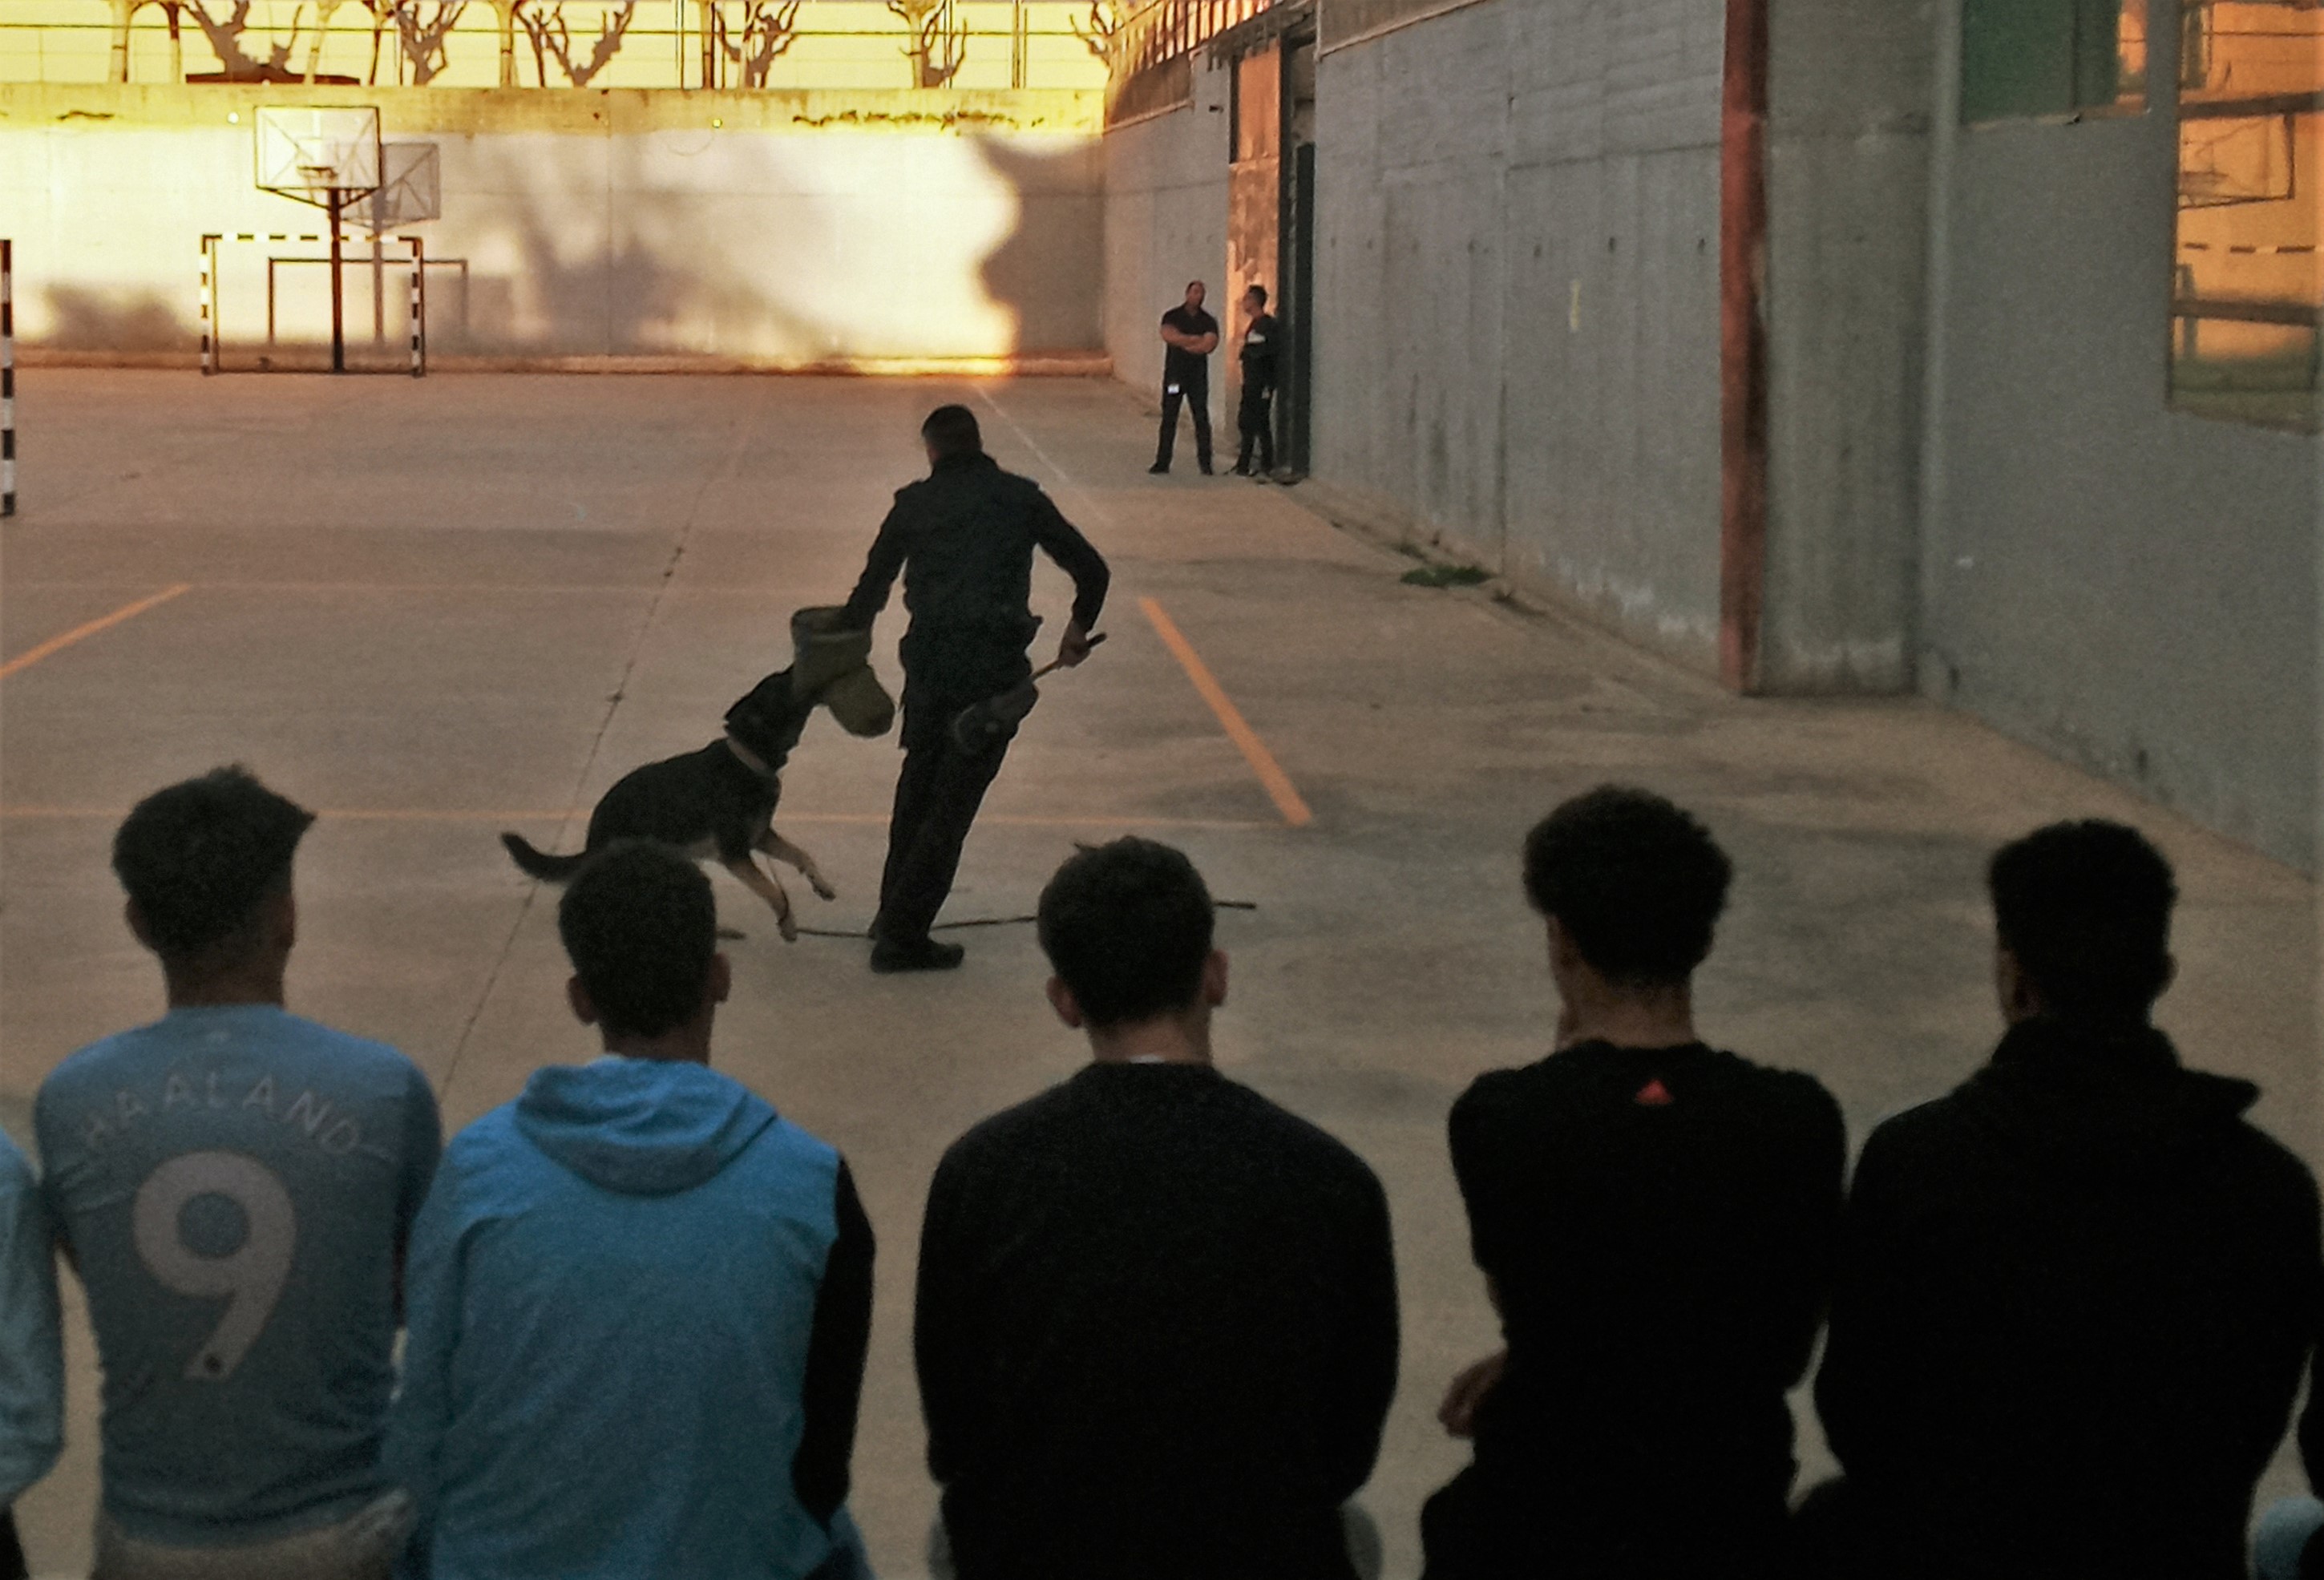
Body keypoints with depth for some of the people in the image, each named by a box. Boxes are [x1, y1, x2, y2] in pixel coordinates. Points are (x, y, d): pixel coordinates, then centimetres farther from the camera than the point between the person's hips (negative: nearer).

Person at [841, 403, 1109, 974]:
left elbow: (870, 590, 9)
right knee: (953, 803, 2)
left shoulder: (913, 503, 7)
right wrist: (1079, 628, 24)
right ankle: (902, 935, 0)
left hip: (926, 664, 2)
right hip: (995, 669, -2)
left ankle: (893, 914, 32)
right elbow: (1091, 569, 6)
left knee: (917, 787, 22)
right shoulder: (1020, 497, 5)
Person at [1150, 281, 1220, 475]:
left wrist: (1181, 341, -11)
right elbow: (1168, 336, -16)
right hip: (1174, 373, -1)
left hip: (1198, 375, 1)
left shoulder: (1208, 321, 6)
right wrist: (1195, 339, -15)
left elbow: (1209, 345, -11)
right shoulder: (1172, 316, 4)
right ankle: (1162, 462, 5)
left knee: (1201, 418, -1)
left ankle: (1205, 462, 3)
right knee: (1169, 418, 1)